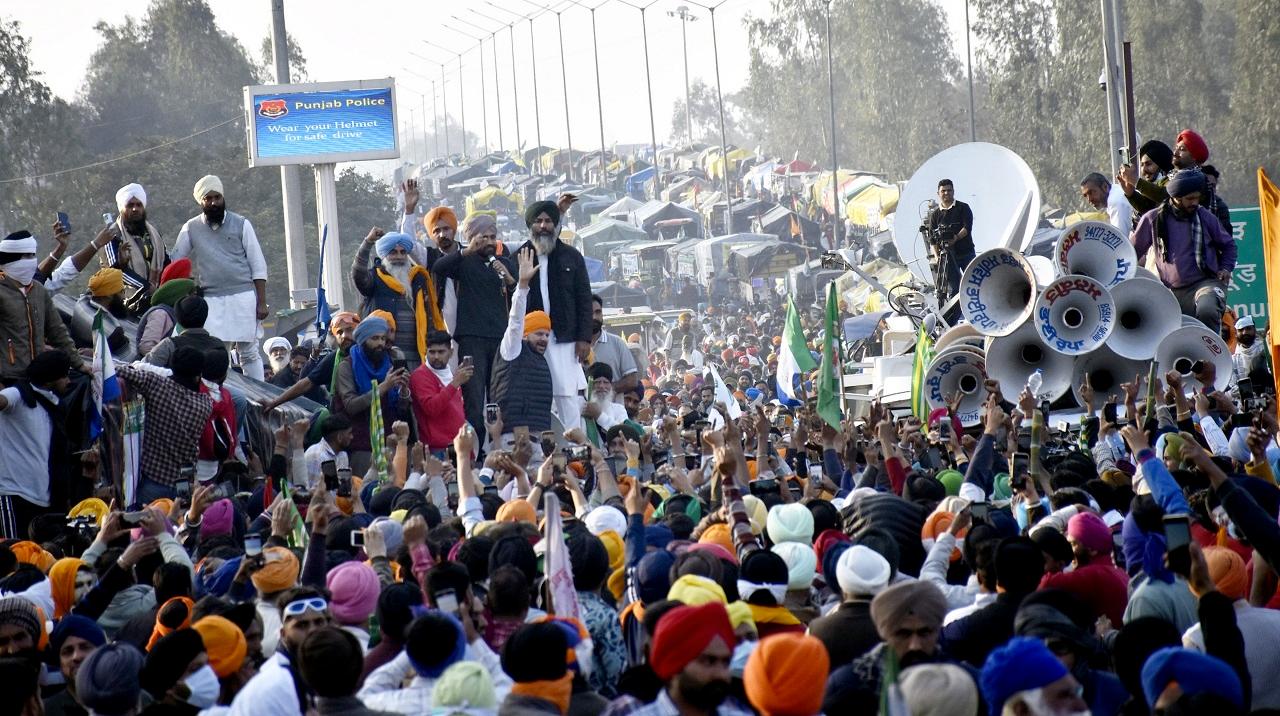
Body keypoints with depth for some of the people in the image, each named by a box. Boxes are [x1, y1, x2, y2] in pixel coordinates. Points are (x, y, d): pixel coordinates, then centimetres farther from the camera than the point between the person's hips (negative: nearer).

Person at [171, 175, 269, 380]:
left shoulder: (241, 224, 3)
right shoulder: (191, 229, 6)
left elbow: (258, 265, 2)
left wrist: (262, 302, -4)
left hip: (243, 297, -1)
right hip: (211, 300, 1)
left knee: (249, 353, 2)